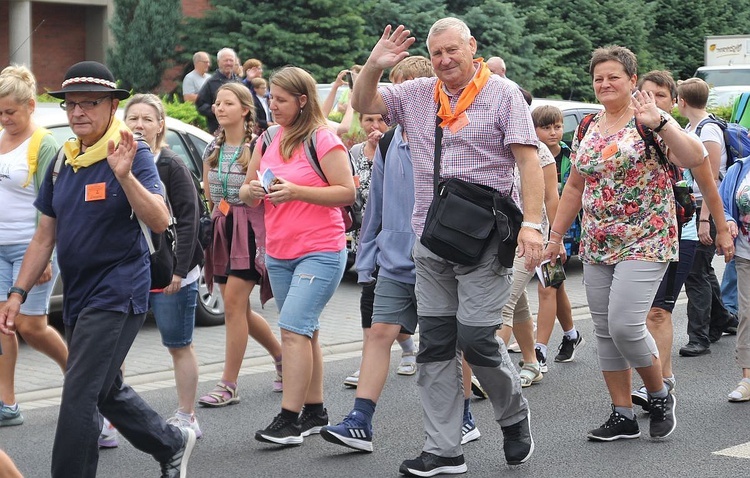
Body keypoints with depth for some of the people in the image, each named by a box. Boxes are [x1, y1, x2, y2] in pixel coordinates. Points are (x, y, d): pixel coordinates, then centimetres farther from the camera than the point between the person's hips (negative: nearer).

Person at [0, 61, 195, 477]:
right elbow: (45, 237, 14)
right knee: (106, 390, 20)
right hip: (77, 296, 8)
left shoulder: (133, 155, -10)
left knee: (79, 397, -12)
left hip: (117, 294, -8)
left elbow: (160, 221, -23)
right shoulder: (63, 162, 10)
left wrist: (125, 174, -36)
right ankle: (173, 444, 39)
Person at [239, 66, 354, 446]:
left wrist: (296, 192, -20)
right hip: (278, 254, 7)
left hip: (320, 252, -7)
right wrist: (251, 191, -7)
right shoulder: (267, 141, 12)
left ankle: (289, 419, -14)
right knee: (305, 331, 12)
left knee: (294, 329, -16)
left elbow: (347, 192, -12)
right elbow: (248, 193, 17)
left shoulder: (323, 140, -8)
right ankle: (314, 412, 20)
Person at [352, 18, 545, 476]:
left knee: (476, 338, -9)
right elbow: (363, 104, 12)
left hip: (484, 240, -5)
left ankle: (515, 415, 20)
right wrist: (374, 66, -7)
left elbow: (529, 160, -8)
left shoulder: (503, 94, -3)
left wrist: (532, 223, -18)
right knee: (435, 345, 6)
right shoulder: (417, 94, 11)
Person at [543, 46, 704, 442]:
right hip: (596, 245, 7)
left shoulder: (649, 122, -6)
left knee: (625, 325, -16)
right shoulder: (588, 129, 12)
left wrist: (660, 121, -30)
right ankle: (623, 416, 16)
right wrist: (556, 235, 18)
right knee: (604, 331, 7)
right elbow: (574, 187, 20)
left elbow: (694, 158, -21)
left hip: (644, 242, -7)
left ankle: (659, 395, 9)